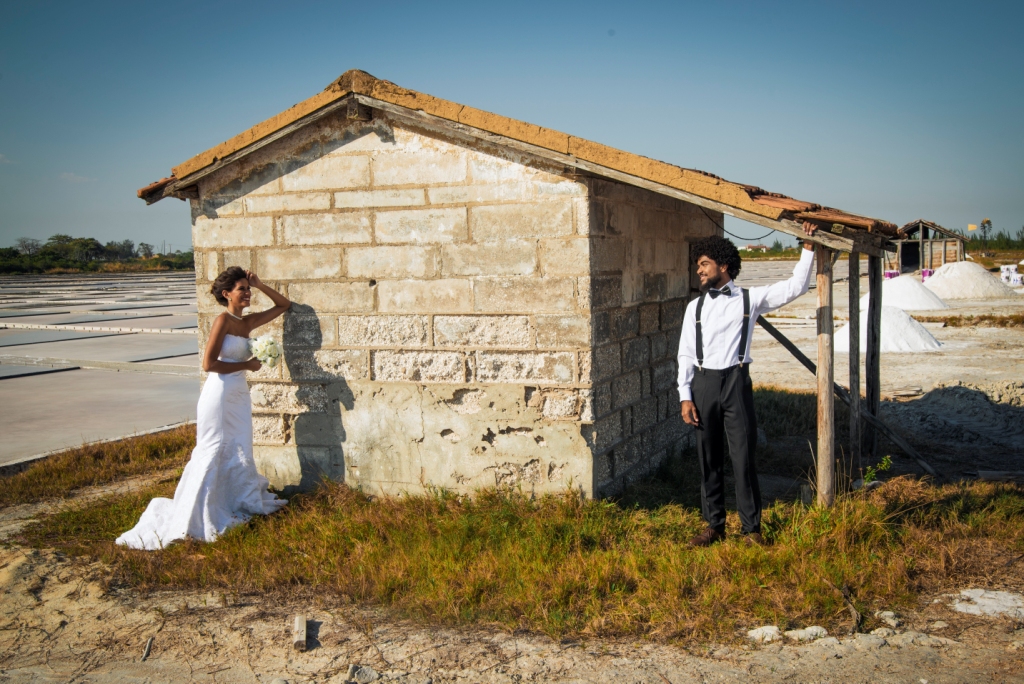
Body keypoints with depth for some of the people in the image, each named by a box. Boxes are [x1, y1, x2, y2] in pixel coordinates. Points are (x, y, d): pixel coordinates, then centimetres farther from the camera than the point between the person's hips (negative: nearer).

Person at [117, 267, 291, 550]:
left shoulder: (248, 322, 10)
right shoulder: (223, 320, -11)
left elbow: (283, 305, 22)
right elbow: (209, 364, -18)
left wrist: (259, 285, 9)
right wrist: (246, 364, -10)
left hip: (239, 396, 7)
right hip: (220, 395, -7)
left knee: (239, 455, 15)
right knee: (212, 455, -3)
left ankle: (239, 505, 29)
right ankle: (191, 520, 5)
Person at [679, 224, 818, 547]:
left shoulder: (749, 299, 4)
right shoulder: (695, 307, 9)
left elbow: (795, 287, 4)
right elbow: (686, 355, 8)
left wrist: (807, 247, 1)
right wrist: (685, 396, 0)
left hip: (736, 381, -2)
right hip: (703, 383, 2)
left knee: (743, 457, -1)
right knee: (708, 458, 7)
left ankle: (751, 528, 10)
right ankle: (714, 525, 19)